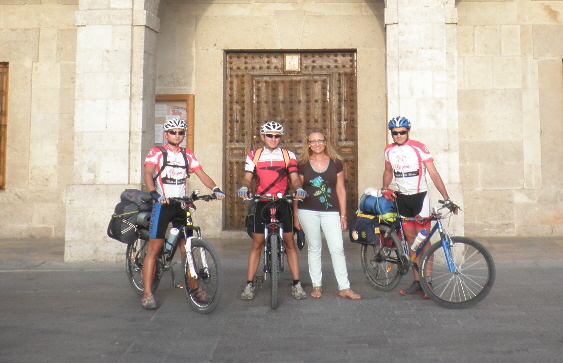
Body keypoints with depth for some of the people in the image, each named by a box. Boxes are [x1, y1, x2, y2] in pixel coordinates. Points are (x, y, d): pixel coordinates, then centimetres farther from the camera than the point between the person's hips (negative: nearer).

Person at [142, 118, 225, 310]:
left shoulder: (187, 155, 12)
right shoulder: (156, 152, -1)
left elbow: (201, 174, 2)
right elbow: (148, 174, -16)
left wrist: (215, 188, -16)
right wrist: (154, 193, -35)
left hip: (182, 205, 4)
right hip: (162, 204, -4)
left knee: (186, 247, 8)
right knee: (154, 247, -5)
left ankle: (193, 287, 19)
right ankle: (147, 294, 1)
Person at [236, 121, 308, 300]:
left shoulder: (288, 155, 6)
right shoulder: (253, 156, 7)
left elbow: (294, 178, -2)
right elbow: (247, 177, -2)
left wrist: (299, 189, -25)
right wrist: (243, 187, -25)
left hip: (283, 203, 0)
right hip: (261, 203, 0)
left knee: (289, 243, 2)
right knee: (257, 244, 2)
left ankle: (296, 284, 9)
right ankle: (249, 284, 9)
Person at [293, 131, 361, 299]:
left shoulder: (336, 163, 5)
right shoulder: (303, 164, 4)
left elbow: (341, 190, 8)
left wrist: (343, 215, 4)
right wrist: (296, 216, 5)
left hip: (330, 211, 0)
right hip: (308, 211, 0)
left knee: (338, 248, -3)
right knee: (314, 248, 8)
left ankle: (344, 288, 4)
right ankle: (316, 286, 18)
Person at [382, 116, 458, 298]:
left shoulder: (419, 148, -12)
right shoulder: (389, 150, 3)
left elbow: (434, 174, -14)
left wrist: (447, 198, -19)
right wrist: (385, 188, 2)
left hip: (419, 196, -4)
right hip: (402, 198, 5)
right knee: (411, 239, 7)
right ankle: (417, 281, 13)